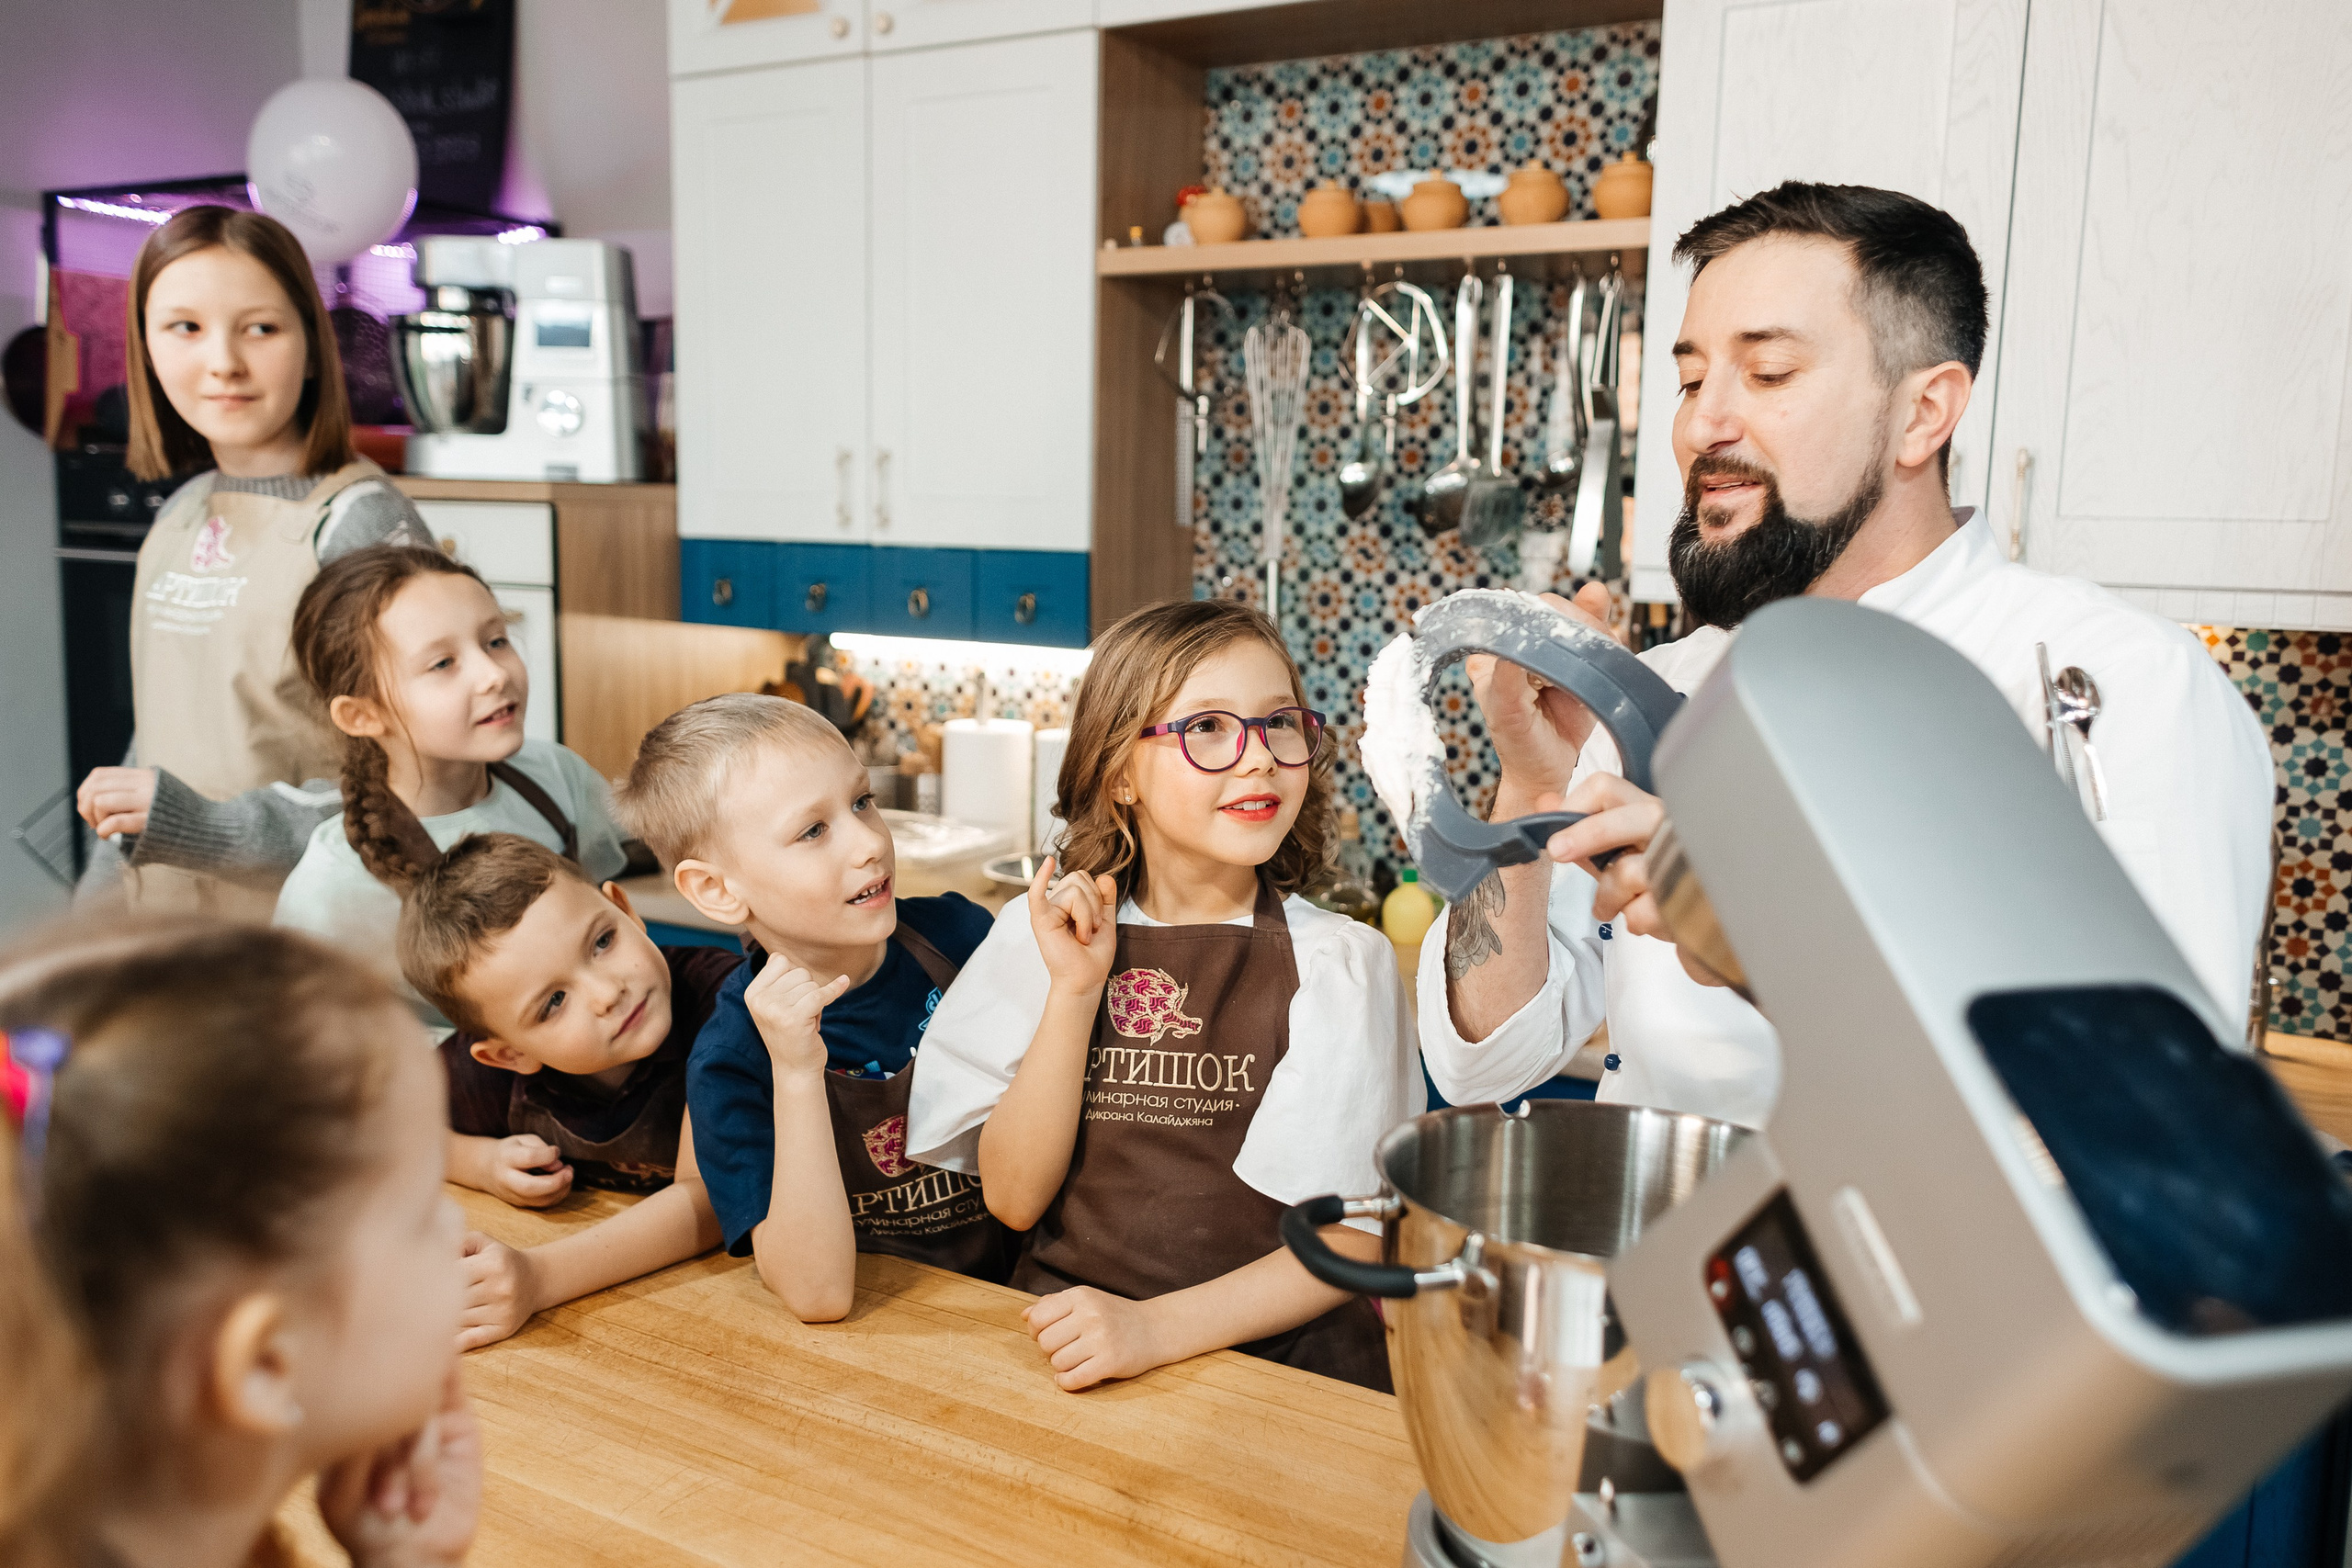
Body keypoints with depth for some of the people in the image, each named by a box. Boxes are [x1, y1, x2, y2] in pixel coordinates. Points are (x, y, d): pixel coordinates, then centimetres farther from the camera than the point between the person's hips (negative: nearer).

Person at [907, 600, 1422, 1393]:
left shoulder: (1340, 961, -4)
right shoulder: (1040, 934, 3)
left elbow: (1355, 1241, -5)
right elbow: (1014, 1198, -1)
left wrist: (1157, 1327, -18)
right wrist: (1076, 988, -11)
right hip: (1061, 1343, 0)